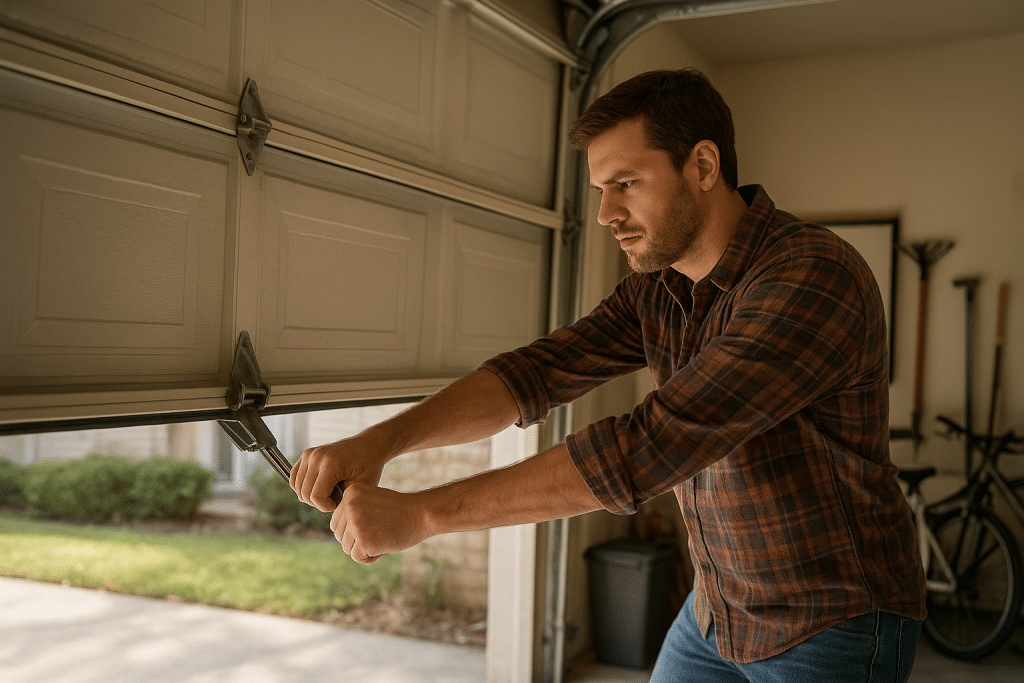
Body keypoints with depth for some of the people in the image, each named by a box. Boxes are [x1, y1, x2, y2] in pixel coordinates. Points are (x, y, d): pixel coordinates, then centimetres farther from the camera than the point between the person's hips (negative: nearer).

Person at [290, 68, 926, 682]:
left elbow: (648, 448, -35)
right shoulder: (657, 292, -1)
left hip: (837, 624, -6)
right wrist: (380, 441, -23)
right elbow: (534, 375, -7)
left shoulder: (815, 277, -28)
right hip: (718, 612, 7)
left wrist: (421, 512, -33)